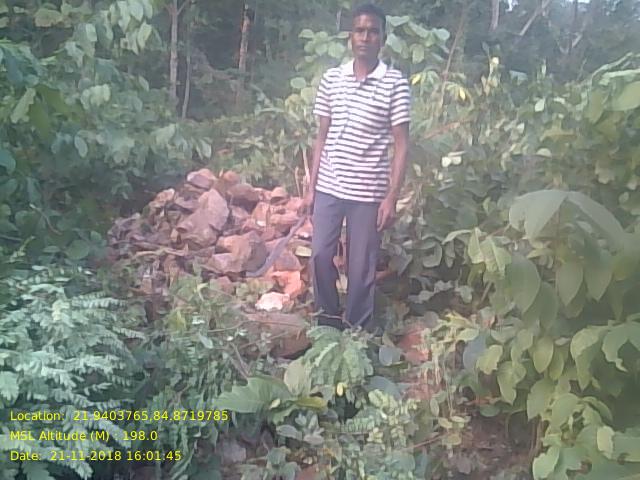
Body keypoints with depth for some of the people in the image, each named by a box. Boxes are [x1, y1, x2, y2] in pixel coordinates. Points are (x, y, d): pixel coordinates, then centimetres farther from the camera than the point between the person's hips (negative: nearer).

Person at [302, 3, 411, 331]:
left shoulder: (395, 83, -5)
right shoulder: (330, 79, 5)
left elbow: (401, 145, -5)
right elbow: (322, 137, 9)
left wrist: (391, 197, -10)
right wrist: (311, 187, 6)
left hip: (368, 192, -3)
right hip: (328, 187, 3)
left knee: (361, 267, 6)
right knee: (320, 256, 7)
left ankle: (357, 332, 24)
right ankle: (327, 322, 28)